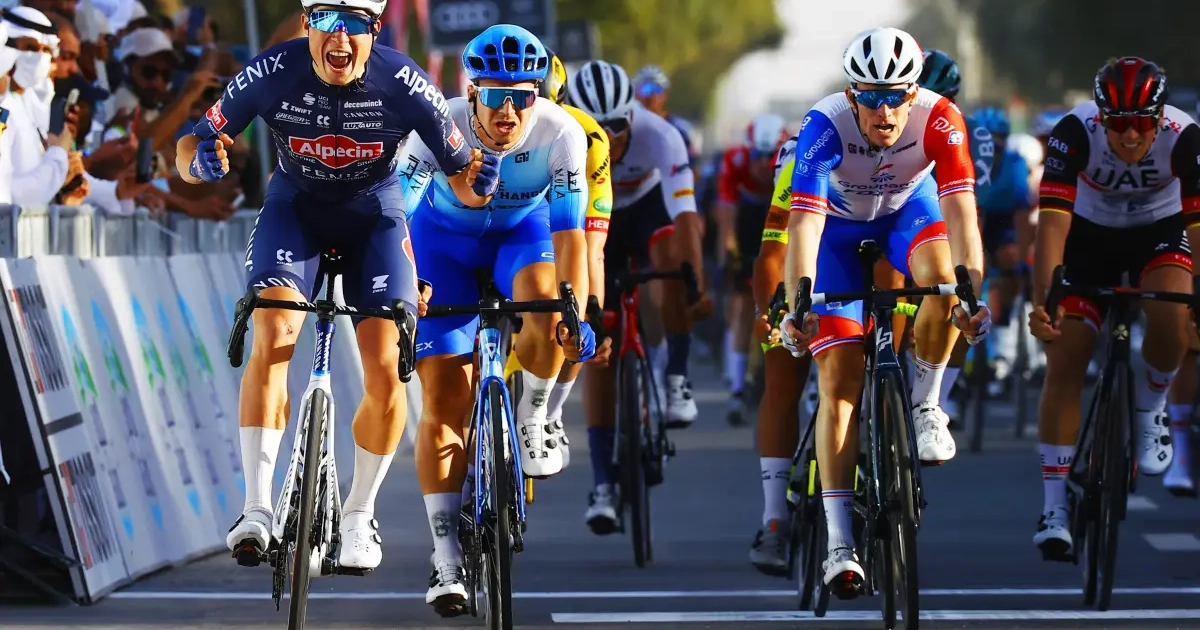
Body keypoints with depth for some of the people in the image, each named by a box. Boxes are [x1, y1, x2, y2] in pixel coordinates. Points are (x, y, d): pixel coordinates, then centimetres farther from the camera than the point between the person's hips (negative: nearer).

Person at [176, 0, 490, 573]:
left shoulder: (405, 85, -27)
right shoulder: (273, 74, -26)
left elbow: (461, 181, -15)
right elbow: (190, 148, -16)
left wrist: (476, 183, -38)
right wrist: (200, 161, -39)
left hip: (374, 213, 0)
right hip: (295, 207, 0)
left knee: (386, 371, -11)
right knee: (273, 336, -25)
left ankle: (360, 514, 12)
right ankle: (257, 509, -25)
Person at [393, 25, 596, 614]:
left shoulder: (562, 134, -30)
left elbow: (569, 232, -32)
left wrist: (576, 314, -44)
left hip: (522, 231, 1)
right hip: (446, 238, -1)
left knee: (546, 306, -35)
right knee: (445, 400, -10)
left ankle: (533, 421, -6)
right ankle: (446, 561, -6)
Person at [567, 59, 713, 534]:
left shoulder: (659, 136, -35)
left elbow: (685, 216, -39)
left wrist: (697, 287, -47)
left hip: (648, 206, 0)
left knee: (672, 256, -37)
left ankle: (677, 379, -19)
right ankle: (603, 484, -6)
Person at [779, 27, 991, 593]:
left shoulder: (939, 120, -31)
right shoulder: (825, 125, -34)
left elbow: (960, 210, -38)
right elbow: (804, 220, -42)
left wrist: (973, 292, -53)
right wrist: (798, 305, -55)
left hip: (908, 211, 1)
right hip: (840, 225, -1)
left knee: (943, 275, -35)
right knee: (839, 375, -12)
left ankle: (924, 407, -9)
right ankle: (839, 543, -12)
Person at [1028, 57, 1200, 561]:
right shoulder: (1075, 133, -31)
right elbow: (1052, 222, -36)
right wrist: (1042, 301, -48)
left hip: (1159, 230, 0)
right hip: (1090, 233, 0)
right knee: (1064, 361, -11)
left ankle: (1149, 408, 1)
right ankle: (1054, 508, -5)